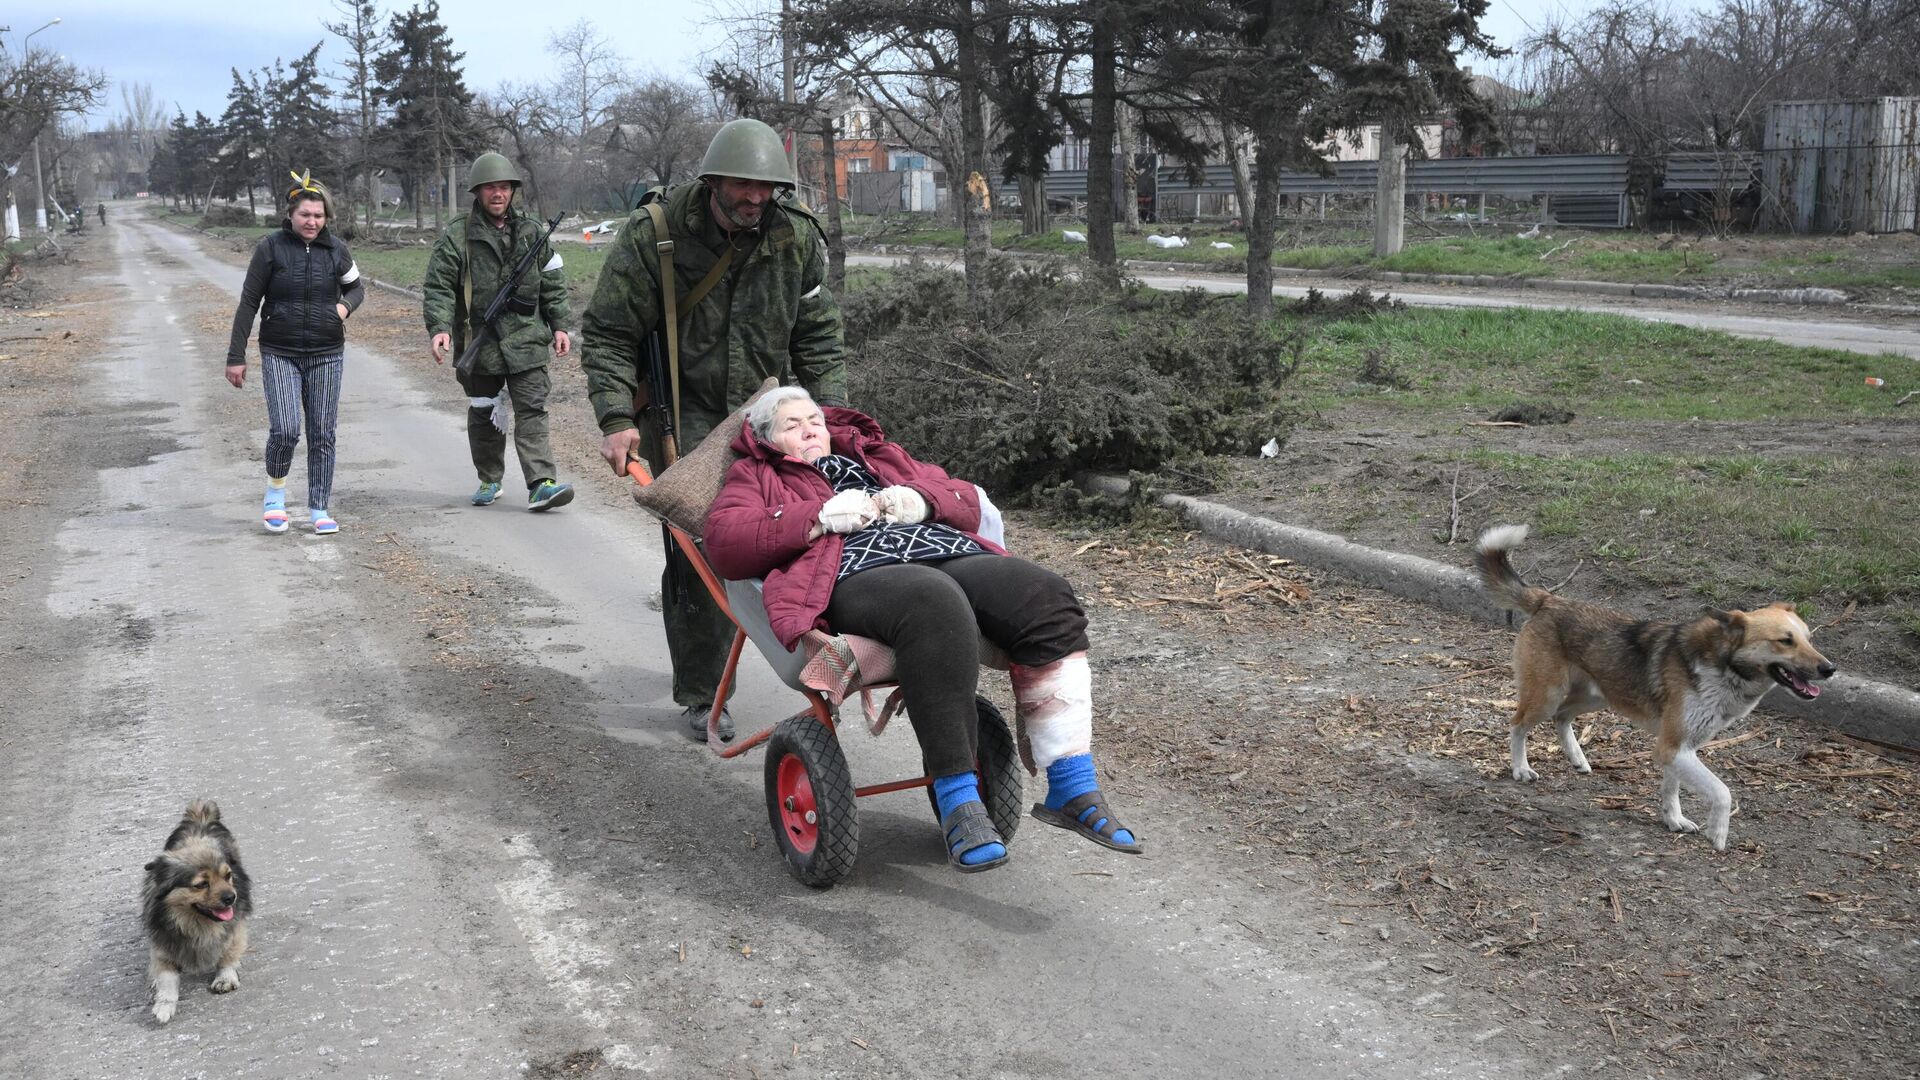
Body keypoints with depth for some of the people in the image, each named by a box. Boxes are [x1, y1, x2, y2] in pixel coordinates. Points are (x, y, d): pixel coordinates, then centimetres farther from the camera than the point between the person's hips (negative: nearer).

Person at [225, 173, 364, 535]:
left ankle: (319, 509, 14)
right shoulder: (270, 247, -6)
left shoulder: (335, 249, 2)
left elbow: (357, 287, 19)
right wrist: (236, 356, -3)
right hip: (279, 355, -2)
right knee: (285, 430, -14)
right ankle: (275, 492, 13)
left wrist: (345, 305, -5)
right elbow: (248, 303, -2)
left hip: (326, 355, 3)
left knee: (322, 433, 4)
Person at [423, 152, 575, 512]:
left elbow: (552, 283, 14)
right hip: (478, 341, -1)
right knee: (484, 414, 10)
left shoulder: (532, 232, 8)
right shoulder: (457, 236, -1)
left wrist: (559, 326, 9)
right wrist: (440, 328, -16)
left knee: (532, 409, -8)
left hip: (526, 338, 1)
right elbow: (438, 287, -3)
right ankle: (489, 480, 26)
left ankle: (541, 483, -15)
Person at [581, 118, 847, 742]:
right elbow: (607, 334, -7)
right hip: (685, 408, -3)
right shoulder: (653, 235, -11)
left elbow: (818, 339, 7)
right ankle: (702, 695, 3)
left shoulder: (797, 238, -2)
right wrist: (616, 420, -19)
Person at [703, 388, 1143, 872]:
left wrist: (920, 500, 8)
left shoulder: (880, 455, 37)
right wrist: (822, 516, -4)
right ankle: (957, 801, -37)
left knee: (1044, 594, -24)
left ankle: (1073, 787, -25)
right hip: (858, 575, -5)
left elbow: (967, 499, 31)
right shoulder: (755, 477, 25)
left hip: (955, 556, 5)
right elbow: (724, 541, 4)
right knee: (935, 603, -40)